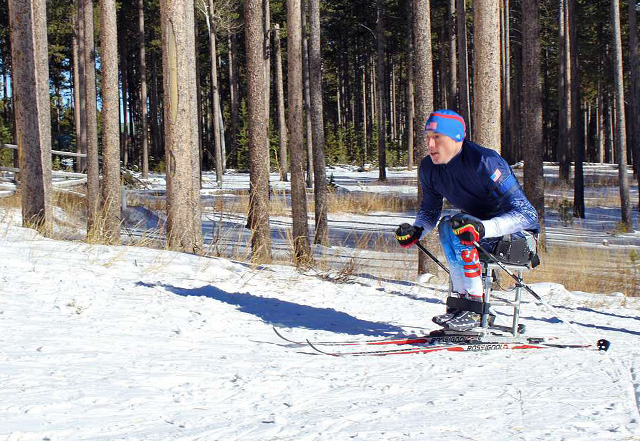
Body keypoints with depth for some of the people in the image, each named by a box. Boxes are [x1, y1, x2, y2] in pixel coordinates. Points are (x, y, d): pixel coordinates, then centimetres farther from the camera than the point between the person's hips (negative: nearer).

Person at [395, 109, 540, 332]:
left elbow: (527, 214, -28)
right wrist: (416, 230, -12)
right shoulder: (429, 168, -5)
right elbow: (430, 211, 12)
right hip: (486, 238, 7)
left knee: (457, 227, -28)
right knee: (448, 225, -21)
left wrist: (483, 228, -42)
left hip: (521, 235, -7)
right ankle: (461, 299, -15)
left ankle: (472, 308, -26)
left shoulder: (485, 162, -26)